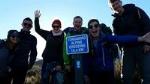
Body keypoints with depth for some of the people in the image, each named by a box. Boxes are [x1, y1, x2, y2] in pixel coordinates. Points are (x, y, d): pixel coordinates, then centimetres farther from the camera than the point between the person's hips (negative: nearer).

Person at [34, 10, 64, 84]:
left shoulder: (63, 37, -7)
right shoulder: (48, 34, 8)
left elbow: (63, 51, -13)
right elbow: (37, 29, 15)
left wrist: (60, 64, -19)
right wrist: (36, 18, 8)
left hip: (56, 62, -5)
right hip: (46, 61, 5)